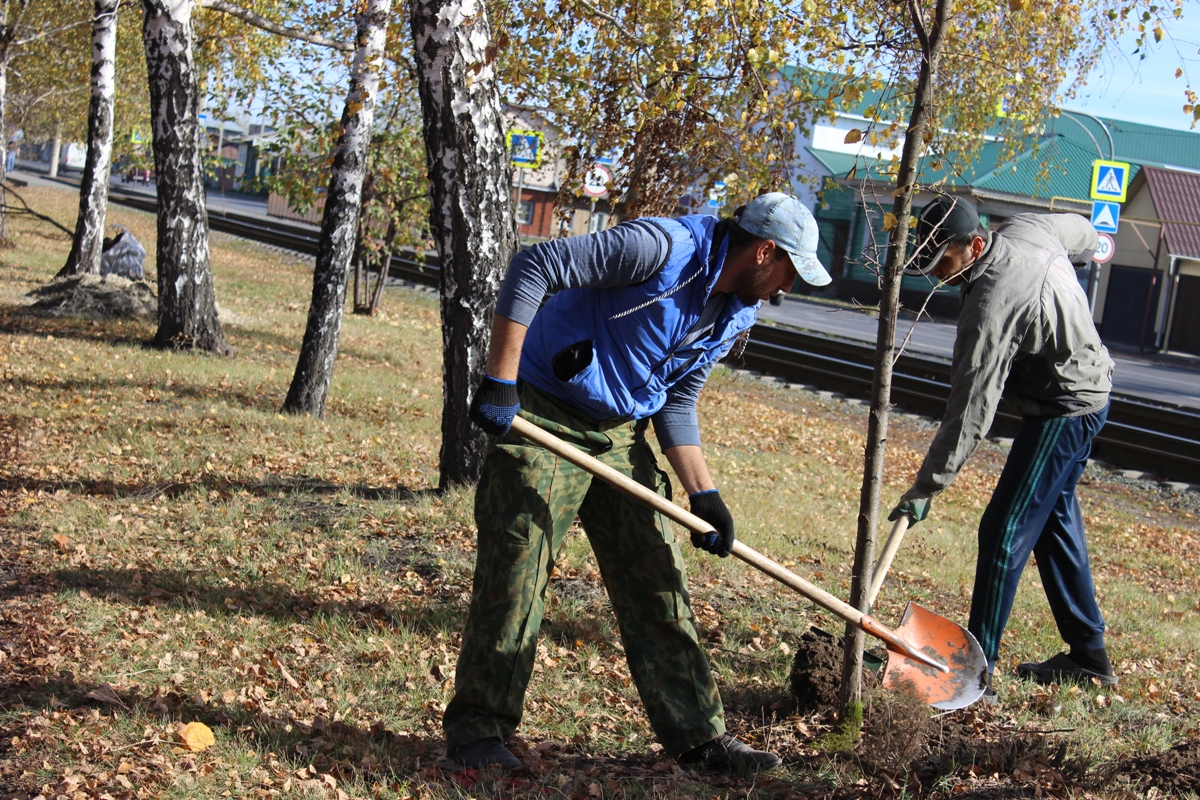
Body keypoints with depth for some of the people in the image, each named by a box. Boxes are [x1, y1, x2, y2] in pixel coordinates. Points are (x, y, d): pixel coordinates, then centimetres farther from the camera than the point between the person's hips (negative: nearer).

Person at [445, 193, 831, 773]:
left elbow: (677, 403, 12)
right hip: (543, 419, -8)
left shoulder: (737, 316, 4)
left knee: (656, 583, 7)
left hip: (620, 438, 8)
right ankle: (476, 725, 10)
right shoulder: (665, 248, -23)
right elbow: (533, 267, -26)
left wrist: (703, 495, 2)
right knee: (515, 572, -5)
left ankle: (696, 733, 14)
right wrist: (500, 380, -28)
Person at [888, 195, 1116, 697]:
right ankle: (1088, 656, 30)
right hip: (1089, 387, 11)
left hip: (1064, 410, -11)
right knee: (1055, 522, 19)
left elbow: (971, 409, -30)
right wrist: (1088, 250, 41)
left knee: (1004, 534, -11)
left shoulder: (991, 304, -30)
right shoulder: (1028, 228, -5)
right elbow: (1083, 234, 18)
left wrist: (927, 486, -26)